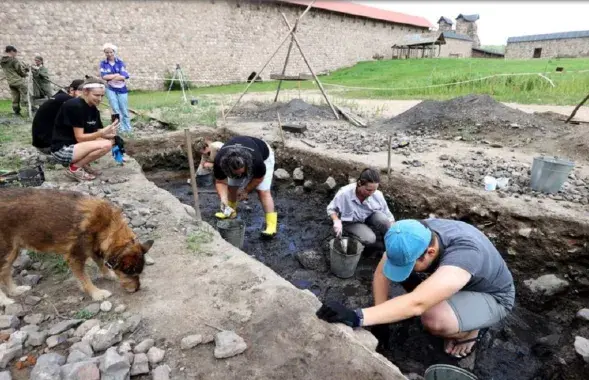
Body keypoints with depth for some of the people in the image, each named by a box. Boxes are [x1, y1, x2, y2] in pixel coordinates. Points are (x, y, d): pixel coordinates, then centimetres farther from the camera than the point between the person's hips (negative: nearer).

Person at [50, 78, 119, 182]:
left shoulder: (94, 109, 6)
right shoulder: (75, 106, -19)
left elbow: (96, 133, 3)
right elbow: (79, 137, -21)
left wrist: (108, 133, -19)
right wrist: (102, 133, -33)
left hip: (75, 146, 8)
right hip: (62, 150, -8)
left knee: (111, 141, 0)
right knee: (105, 145, -25)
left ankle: (83, 164, 6)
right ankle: (74, 168, -8)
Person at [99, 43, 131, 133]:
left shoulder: (120, 62, -3)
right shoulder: (103, 63, 0)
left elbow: (124, 76, -13)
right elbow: (104, 76, -10)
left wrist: (110, 77, -14)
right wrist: (117, 75, -14)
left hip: (122, 89, 0)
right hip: (110, 89, 0)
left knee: (124, 110, 6)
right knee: (115, 110, -2)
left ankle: (128, 128, 17)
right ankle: (121, 128, 3)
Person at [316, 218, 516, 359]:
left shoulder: (463, 254, -43)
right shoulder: (417, 235, -24)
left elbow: (416, 304, -54)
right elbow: (381, 272, -17)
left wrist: (357, 317, -58)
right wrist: (381, 319, -20)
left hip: (492, 296, -6)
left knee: (434, 319, -35)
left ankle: (472, 331, -2)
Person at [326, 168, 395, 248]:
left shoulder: (377, 195, -23)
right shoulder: (344, 193, -30)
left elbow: (388, 216, -11)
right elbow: (331, 209, -14)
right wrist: (337, 221, -31)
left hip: (369, 218, 3)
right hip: (352, 223, -3)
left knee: (382, 218, -31)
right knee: (369, 240, -28)